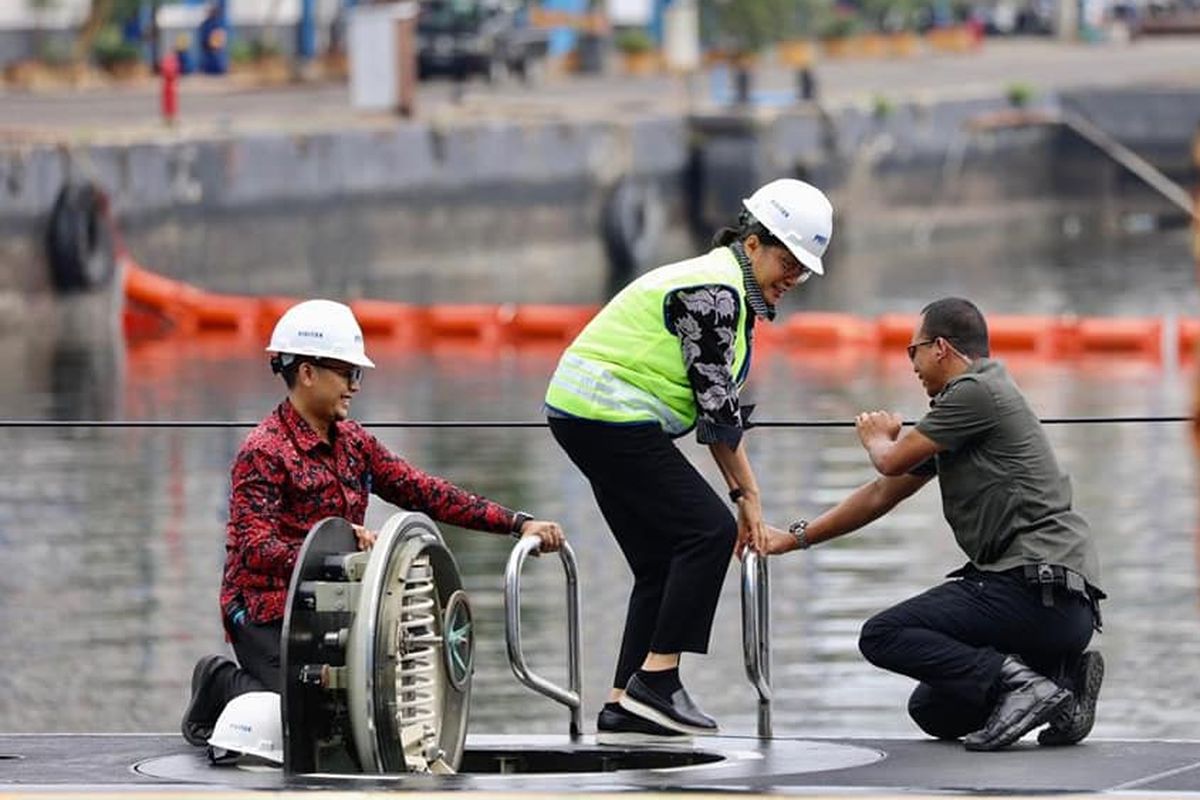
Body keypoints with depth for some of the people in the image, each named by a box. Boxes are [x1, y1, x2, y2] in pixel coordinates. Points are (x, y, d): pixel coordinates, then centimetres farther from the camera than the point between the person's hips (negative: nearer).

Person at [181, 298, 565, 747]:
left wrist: (518, 524, -5)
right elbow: (254, 551, -24)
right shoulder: (263, 453, -14)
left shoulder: (351, 442, 10)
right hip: (269, 612, -8)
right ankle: (224, 685, 8)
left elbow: (424, 492, 5)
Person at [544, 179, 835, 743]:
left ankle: (624, 707, 7)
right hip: (609, 417, -11)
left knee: (664, 562, 9)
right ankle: (655, 680, -12)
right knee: (709, 531, -12)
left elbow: (717, 402, 17)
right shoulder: (714, 292, -16)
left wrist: (744, 493, 12)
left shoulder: (733, 293, 16)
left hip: (588, 419, 11)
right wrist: (748, 494, -8)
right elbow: (715, 405, -16)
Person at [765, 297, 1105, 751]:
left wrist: (875, 437, 21)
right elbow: (883, 493, 29)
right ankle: (1063, 676, 5)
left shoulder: (976, 391, -9)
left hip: (1037, 590, -10)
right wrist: (796, 538, 31)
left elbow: (892, 462, -4)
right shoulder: (961, 402, 22)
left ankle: (1012, 680, -21)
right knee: (933, 712, 17)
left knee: (883, 636, -10)